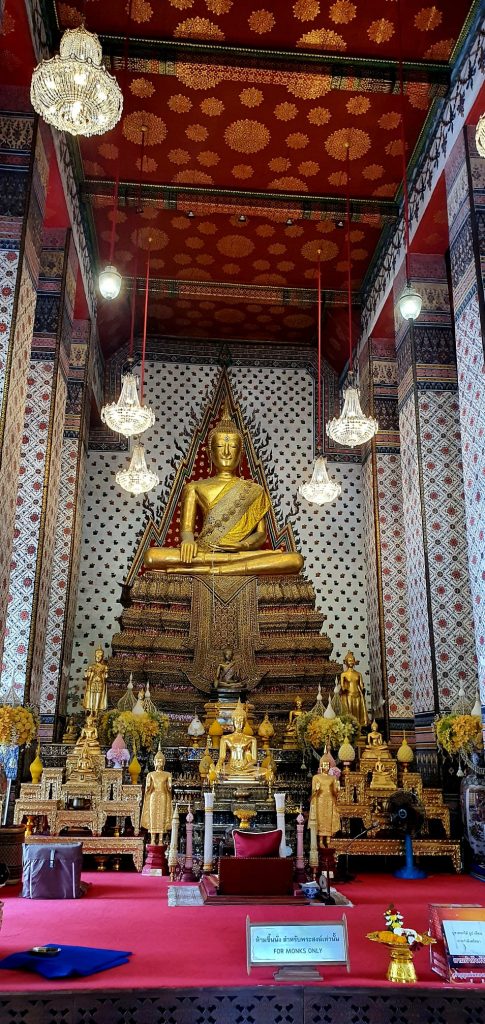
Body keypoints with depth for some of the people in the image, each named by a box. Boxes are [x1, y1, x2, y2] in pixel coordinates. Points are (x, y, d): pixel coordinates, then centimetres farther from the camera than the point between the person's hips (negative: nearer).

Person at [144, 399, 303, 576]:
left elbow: (261, 533, 11)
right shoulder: (195, 488, 18)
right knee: (152, 556, -32)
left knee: (295, 560, -32)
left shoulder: (254, 491, 18)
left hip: (244, 553, 1)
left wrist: (244, 545, -13)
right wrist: (188, 541, -17)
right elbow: (186, 528, 8)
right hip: (205, 551, -1)